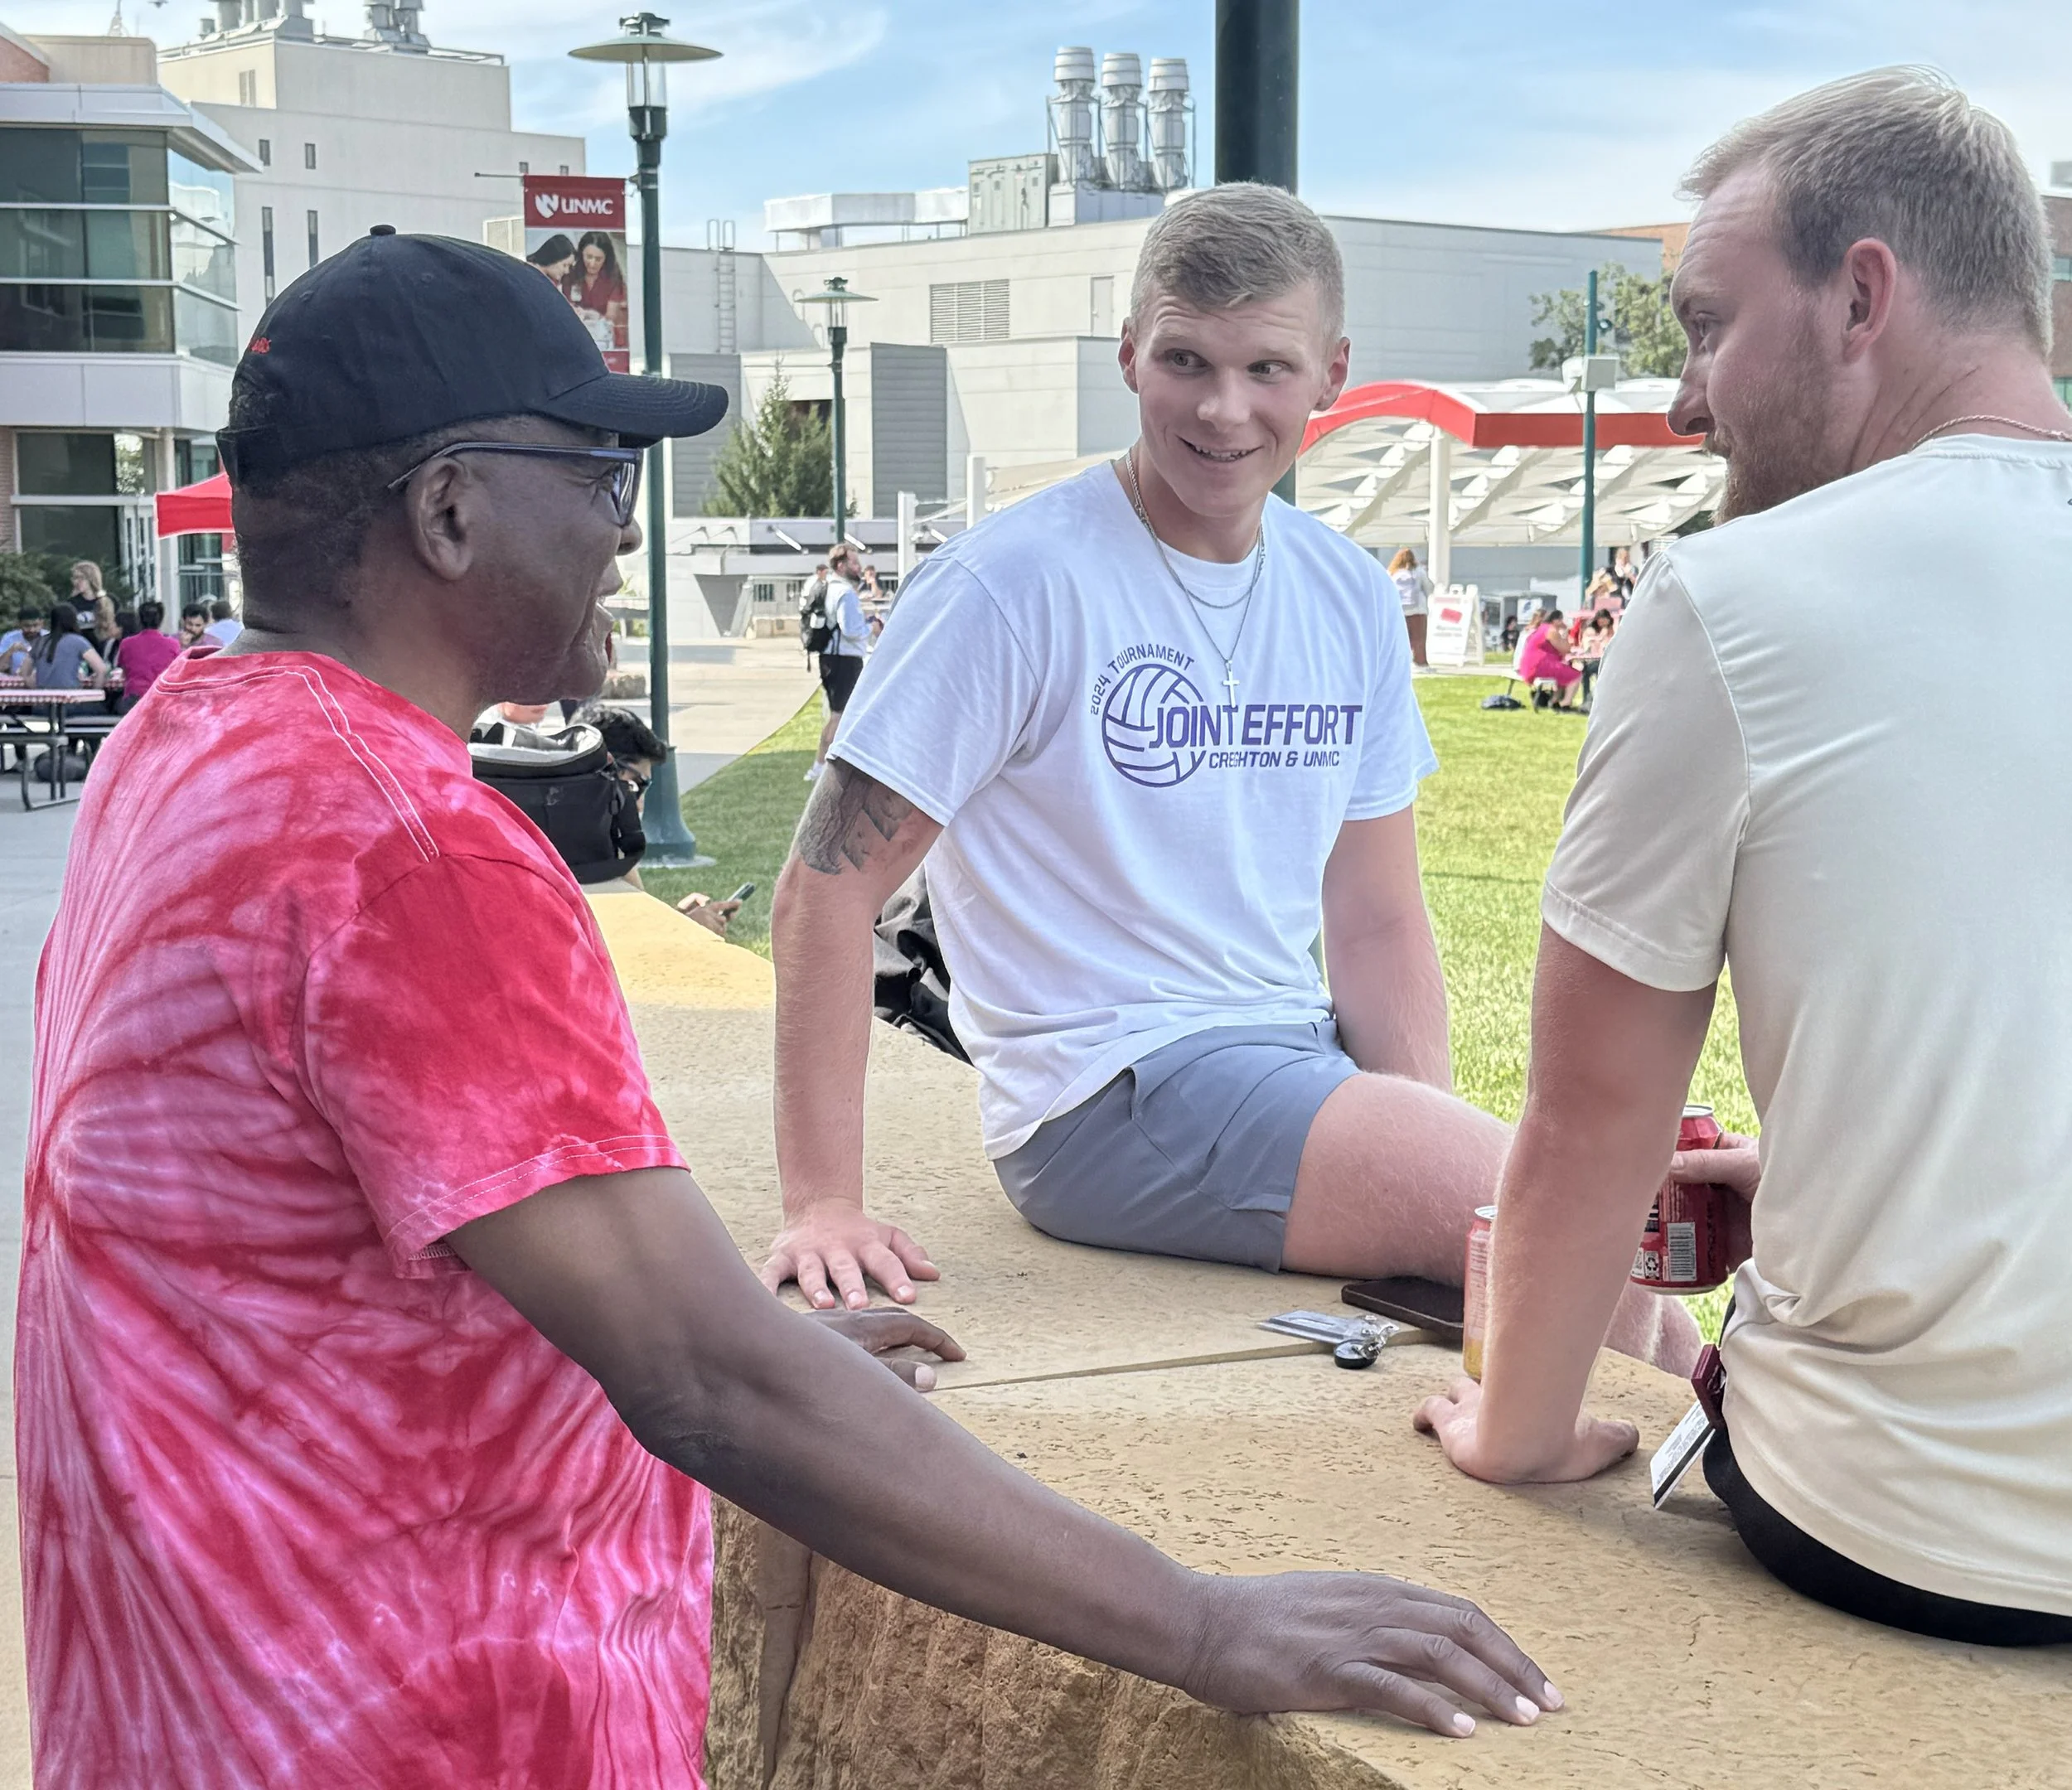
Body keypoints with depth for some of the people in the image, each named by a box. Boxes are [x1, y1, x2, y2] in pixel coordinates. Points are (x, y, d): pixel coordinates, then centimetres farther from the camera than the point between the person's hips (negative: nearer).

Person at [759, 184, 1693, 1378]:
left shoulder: (1353, 597, 9)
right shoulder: (1016, 585, -10)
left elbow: (1377, 924, 12)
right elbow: (829, 884, -12)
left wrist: (1442, 1150, -4)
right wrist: (824, 1206, -19)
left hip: (1300, 1056, 7)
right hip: (1110, 1090, -7)